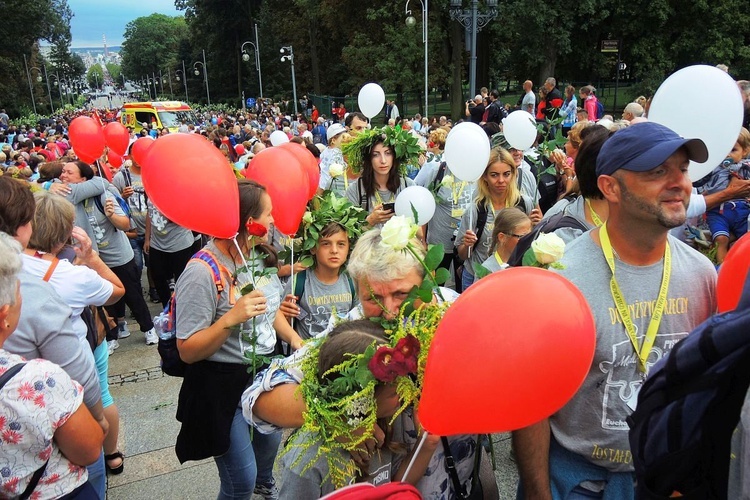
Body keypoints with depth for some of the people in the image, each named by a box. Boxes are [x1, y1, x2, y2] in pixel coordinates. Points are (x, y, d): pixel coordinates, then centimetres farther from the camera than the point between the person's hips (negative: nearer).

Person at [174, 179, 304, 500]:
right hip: (225, 386, -7)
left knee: (270, 442, 29)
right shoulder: (202, 272, -26)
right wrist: (230, 319, -36)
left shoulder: (259, 255, -2)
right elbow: (188, 351, -22)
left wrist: (293, 337, 0)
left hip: (266, 372, 8)